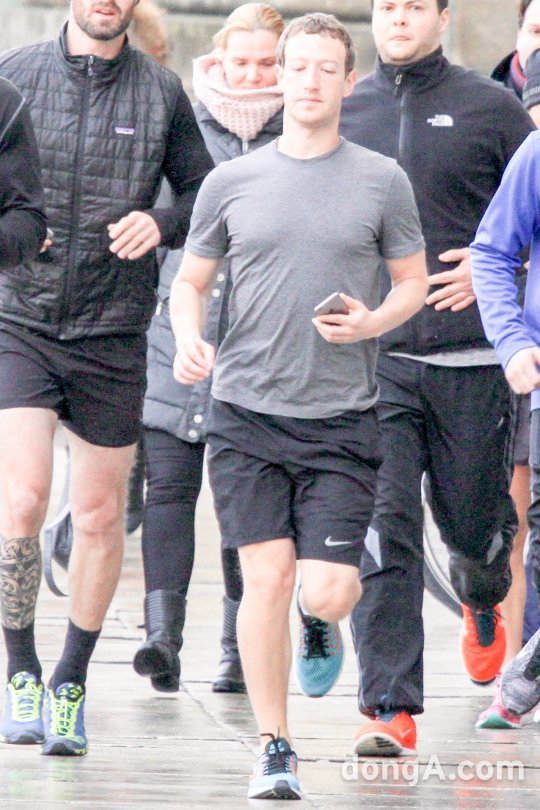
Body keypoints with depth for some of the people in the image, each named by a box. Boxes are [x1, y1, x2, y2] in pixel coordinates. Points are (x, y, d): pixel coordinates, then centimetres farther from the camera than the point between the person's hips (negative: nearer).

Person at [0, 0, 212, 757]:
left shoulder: (161, 92, 3)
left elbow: (204, 195, 12)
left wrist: (161, 223, -9)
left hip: (112, 332, 1)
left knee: (99, 516, 7)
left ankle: (71, 682, 22)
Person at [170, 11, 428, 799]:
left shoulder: (382, 180, 4)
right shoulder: (230, 182, 6)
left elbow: (414, 283, 11)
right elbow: (190, 279, 15)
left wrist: (372, 323, -9)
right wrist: (188, 338, -5)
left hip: (342, 416, -1)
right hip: (247, 409, 1)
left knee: (327, 591, -7)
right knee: (266, 577, -6)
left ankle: (322, 625, 32)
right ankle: (274, 749, 6)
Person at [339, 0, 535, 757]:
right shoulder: (343, 112, 8)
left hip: (470, 358, -1)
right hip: (372, 356, 1)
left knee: (475, 523, 11)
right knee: (383, 531, -11)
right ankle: (391, 708, -10)